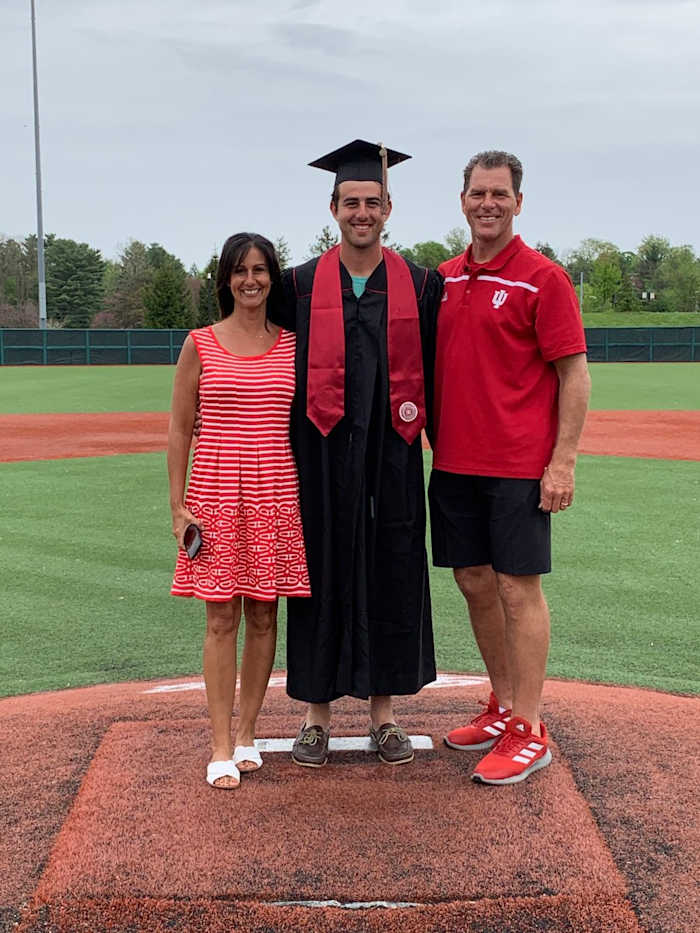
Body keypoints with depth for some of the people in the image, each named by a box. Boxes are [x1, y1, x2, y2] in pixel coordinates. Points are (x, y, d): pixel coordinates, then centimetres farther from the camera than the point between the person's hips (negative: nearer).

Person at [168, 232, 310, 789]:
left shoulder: (293, 346, 7)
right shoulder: (201, 344, 3)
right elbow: (180, 429, 3)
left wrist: (310, 496, 5)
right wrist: (179, 505, -2)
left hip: (278, 493, 2)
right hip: (217, 491, -2)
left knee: (264, 615, 6)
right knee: (222, 617, 0)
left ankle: (247, 734, 20)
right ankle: (221, 747, 7)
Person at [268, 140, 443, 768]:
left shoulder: (420, 285, 5)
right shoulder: (301, 286, 3)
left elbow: (435, 374, 8)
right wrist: (286, 452, 1)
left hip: (392, 457, 1)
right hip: (322, 456, -1)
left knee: (390, 575, 7)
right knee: (324, 573, 5)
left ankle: (383, 712, 21)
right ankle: (317, 714, 18)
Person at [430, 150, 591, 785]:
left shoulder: (543, 278, -6)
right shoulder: (444, 279, 11)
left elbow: (575, 374, -9)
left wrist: (563, 461, -15)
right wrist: (429, 431, 10)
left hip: (519, 466, -6)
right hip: (454, 463, 6)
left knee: (518, 589, -2)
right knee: (474, 582, 12)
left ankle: (529, 730, 8)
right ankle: (503, 705, 27)